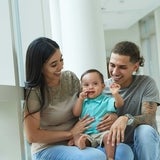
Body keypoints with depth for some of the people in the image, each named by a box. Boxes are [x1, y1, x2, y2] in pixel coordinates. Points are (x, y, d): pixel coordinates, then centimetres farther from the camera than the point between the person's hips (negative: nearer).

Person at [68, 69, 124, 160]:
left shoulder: (106, 100, 3)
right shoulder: (83, 102, 15)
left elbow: (119, 104, -11)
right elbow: (76, 114, 9)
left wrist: (115, 94, -32)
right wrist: (80, 99, 1)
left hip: (102, 133, -3)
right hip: (86, 135, 4)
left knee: (109, 135, -33)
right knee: (76, 137, -22)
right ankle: (80, 143, -52)